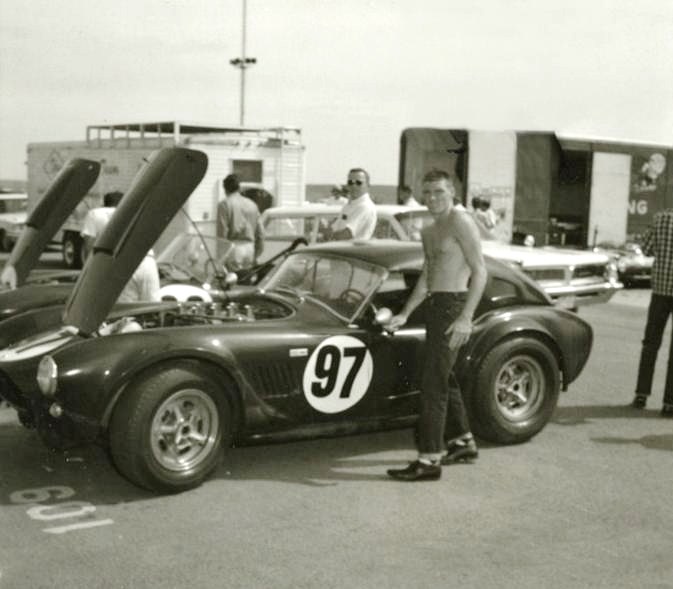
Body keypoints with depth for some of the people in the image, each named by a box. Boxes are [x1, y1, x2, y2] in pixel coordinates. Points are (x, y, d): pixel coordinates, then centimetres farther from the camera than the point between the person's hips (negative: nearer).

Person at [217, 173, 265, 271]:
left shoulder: (225, 204, -2)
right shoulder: (252, 204, 15)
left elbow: (222, 232, -9)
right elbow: (260, 232, 15)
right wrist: (256, 254, 21)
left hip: (234, 248, -5)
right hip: (250, 247, 5)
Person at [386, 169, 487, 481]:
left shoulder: (461, 221, -11)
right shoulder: (429, 232, 17)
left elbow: (480, 271, -16)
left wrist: (465, 318, -24)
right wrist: (404, 314, 16)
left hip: (453, 306, -10)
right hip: (435, 305, 10)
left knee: (433, 384, -11)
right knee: (443, 379, 18)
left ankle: (429, 460, -8)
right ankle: (464, 442, 33)